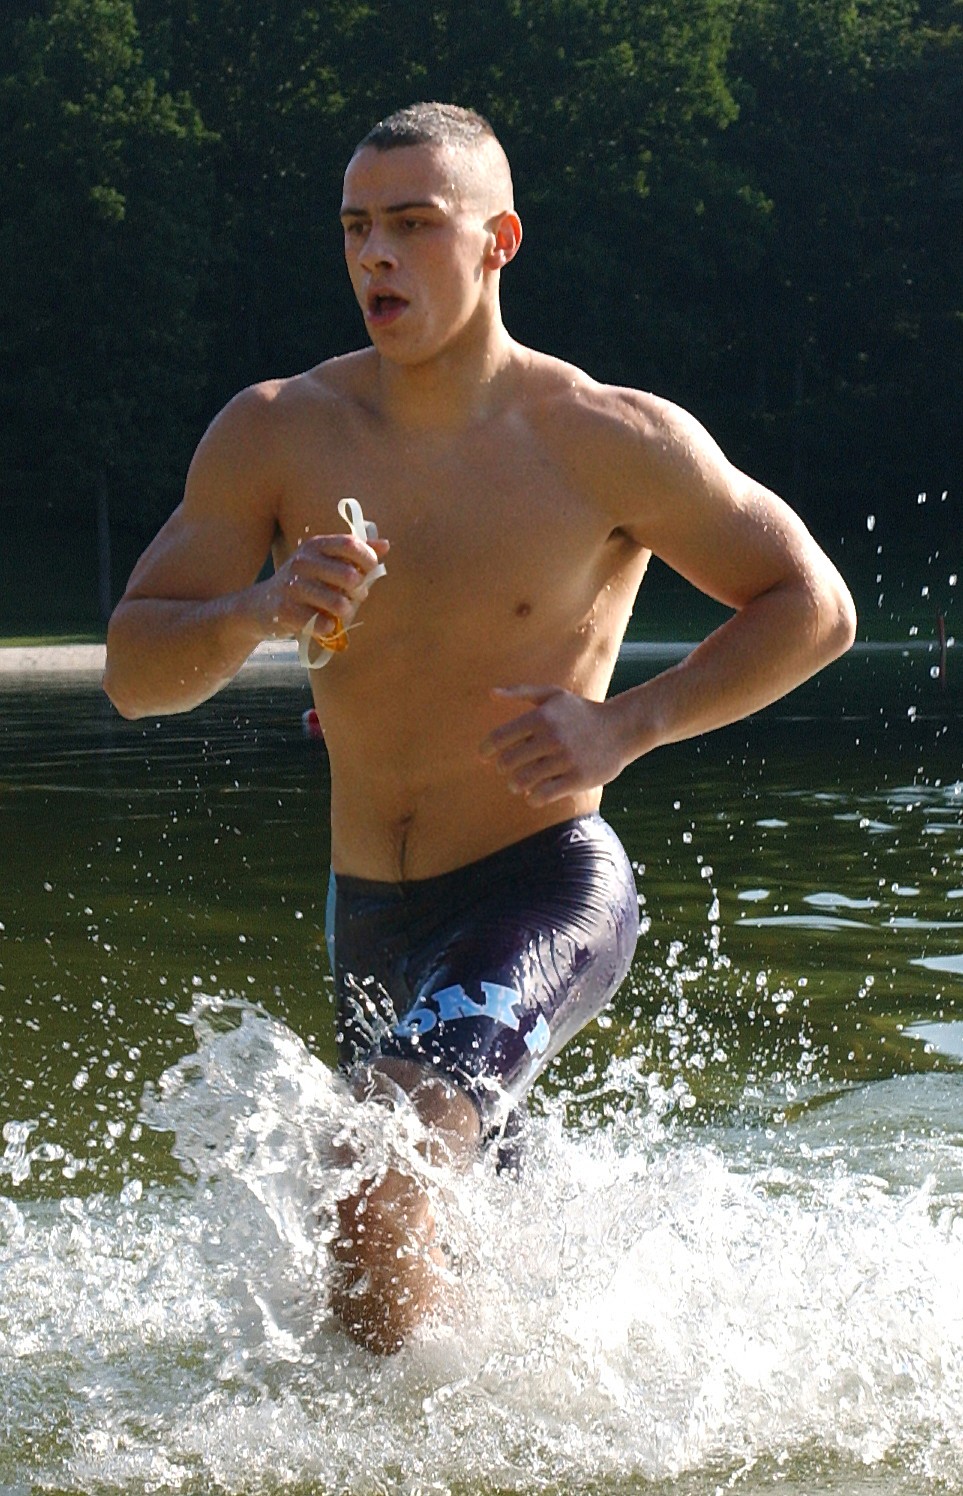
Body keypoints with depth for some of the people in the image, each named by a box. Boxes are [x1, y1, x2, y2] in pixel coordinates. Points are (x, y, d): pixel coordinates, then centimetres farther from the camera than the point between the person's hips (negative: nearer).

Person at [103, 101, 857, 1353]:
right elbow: (135, 672, -6)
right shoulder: (276, 434, -5)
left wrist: (626, 726, -16)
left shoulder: (612, 442, -12)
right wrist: (256, 614, -27)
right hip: (370, 917, 5)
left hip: (546, 888, -5)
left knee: (379, 1186, -29)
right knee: (445, 1238, 25)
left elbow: (813, 608, -3)